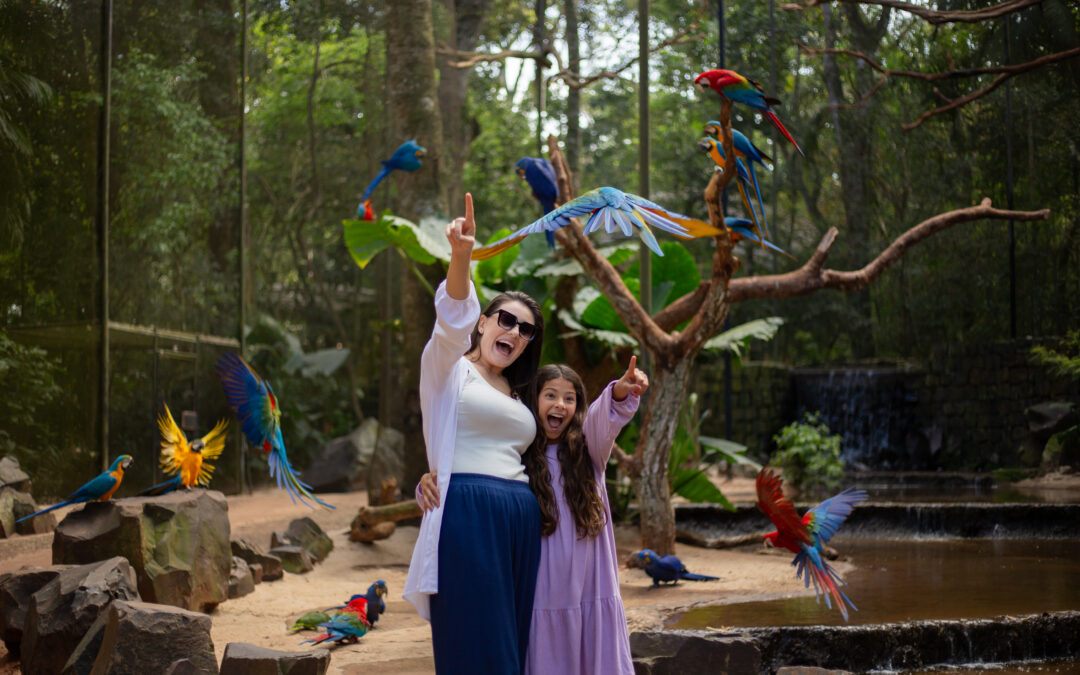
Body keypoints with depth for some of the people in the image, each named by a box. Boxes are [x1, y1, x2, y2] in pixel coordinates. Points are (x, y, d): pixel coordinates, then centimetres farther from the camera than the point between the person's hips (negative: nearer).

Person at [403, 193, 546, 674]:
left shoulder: (517, 396, 25)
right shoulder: (448, 369, 5)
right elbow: (453, 322, -17)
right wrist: (461, 256, -35)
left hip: (520, 526, 7)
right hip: (465, 520, -7)